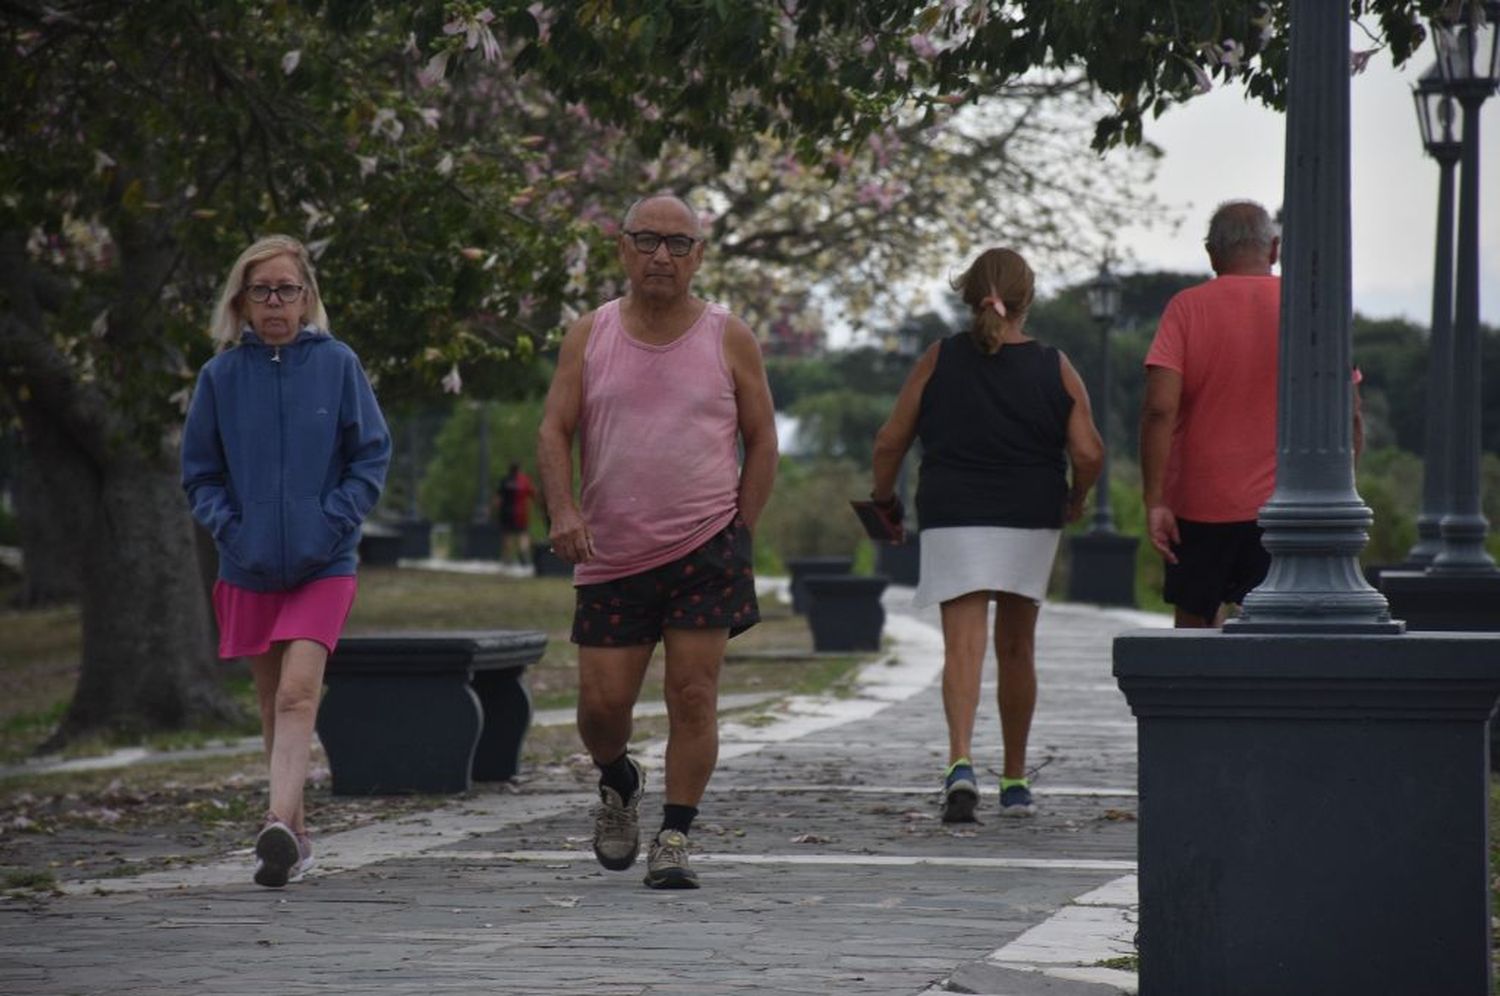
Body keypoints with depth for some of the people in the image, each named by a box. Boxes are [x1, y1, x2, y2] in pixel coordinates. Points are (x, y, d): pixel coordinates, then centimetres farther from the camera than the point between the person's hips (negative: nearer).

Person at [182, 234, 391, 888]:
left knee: (298, 692, -19)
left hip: (323, 565, -3)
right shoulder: (221, 375, 2)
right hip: (249, 566, 3)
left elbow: (371, 458, 1)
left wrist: (332, 523, -11)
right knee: (273, 704, 11)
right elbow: (200, 474, 8)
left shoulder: (336, 364, -2)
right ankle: (296, 839, 21)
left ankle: (280, 822, -30)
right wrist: (231, 529, -8)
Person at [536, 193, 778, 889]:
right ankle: (617, 781, 31)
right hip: (612, 556, 1)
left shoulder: (729, 340, 3)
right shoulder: (589, 336, 6)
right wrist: (563, 509, -14)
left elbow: (761, 441, 8)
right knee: (602, 702, -1)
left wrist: (739, 533, 1)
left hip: (705, 548, -1)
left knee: (693, 695, -7)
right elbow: (554, 430, 3)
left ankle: (674, 839, 2)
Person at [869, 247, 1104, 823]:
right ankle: (1015, 782, 24)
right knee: (1016, 649, 16)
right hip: (1030, 522, 1)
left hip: (952, 520, -1)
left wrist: (883, 497, 17)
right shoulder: (1055, 369, -1)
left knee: (963, 646, -7)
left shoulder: (939, 360, -2)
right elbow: (1089, 454, -7)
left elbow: (890, 442, 0)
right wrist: (1076, 499, 13)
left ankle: (960, 760, -31)